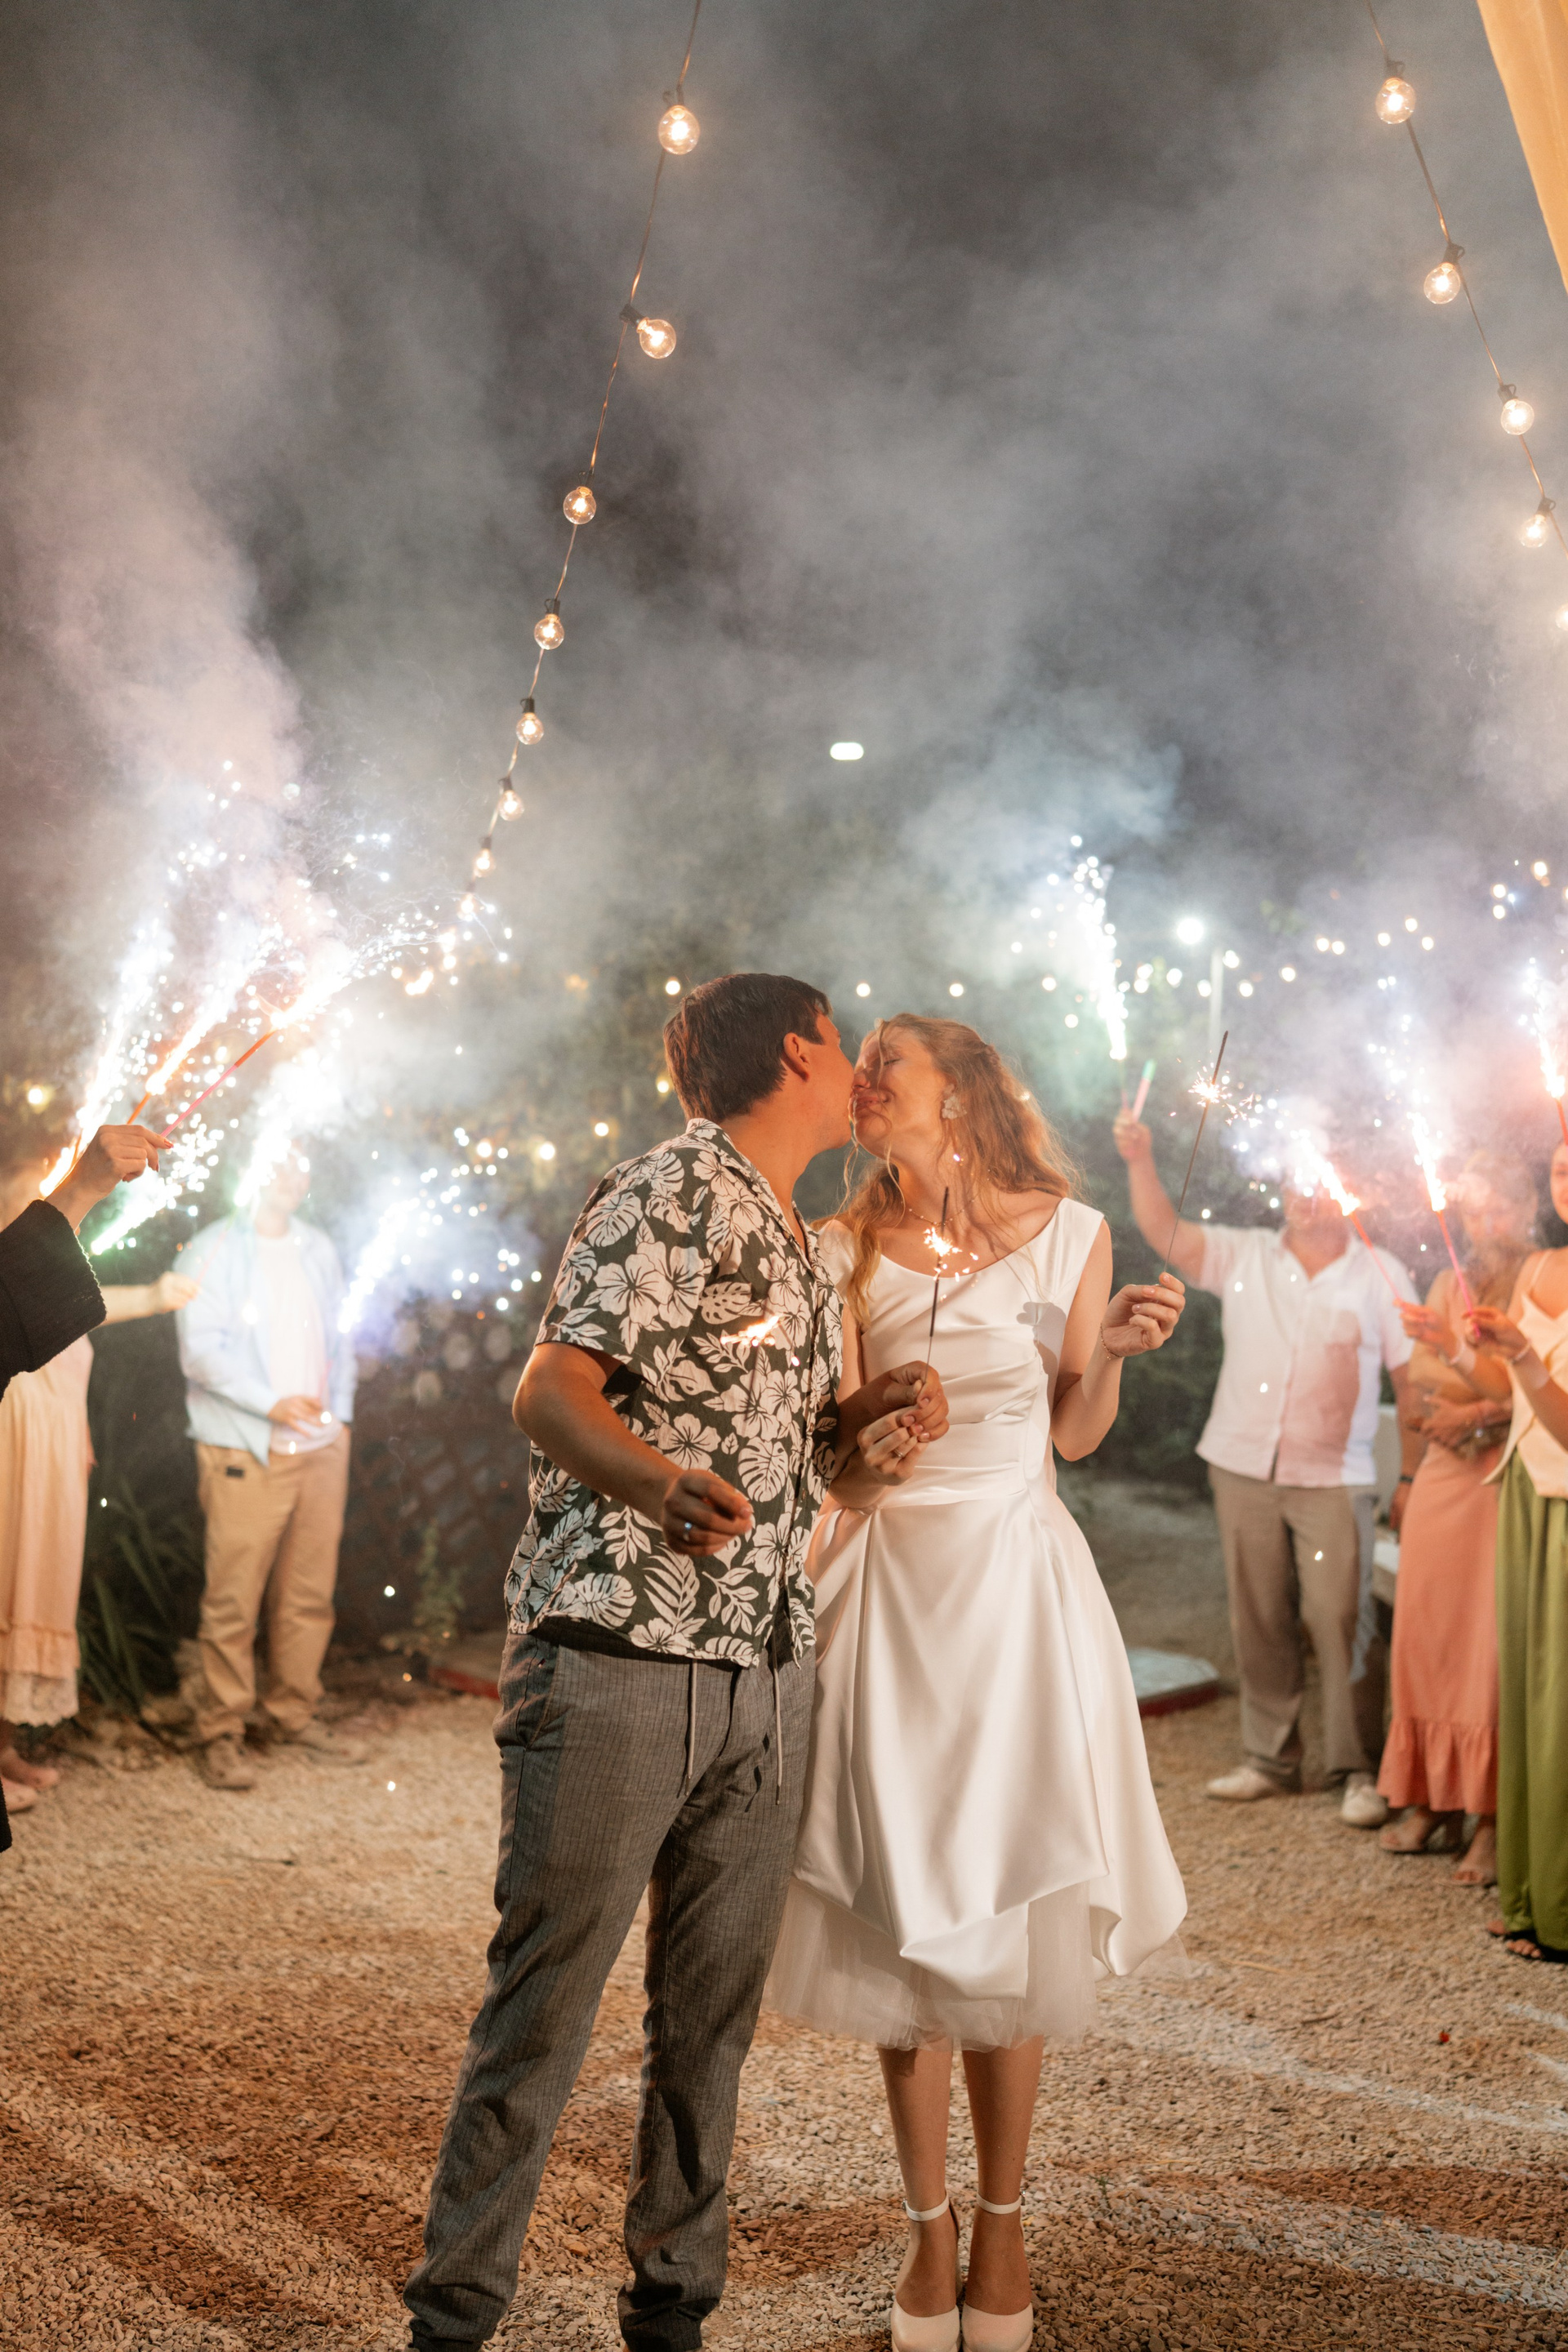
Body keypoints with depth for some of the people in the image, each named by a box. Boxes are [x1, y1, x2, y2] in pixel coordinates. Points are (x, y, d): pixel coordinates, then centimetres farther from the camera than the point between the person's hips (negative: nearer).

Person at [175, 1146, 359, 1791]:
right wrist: (273, 1405, -19)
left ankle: (296, 1713, 20)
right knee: (233, 1599, -4)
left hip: (321, 1448, 5)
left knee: (309, 1593, 8)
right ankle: (221, 1732, 5)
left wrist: (339, 1417, 7)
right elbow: (201, 1349, -11)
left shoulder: (318, 1249, 16)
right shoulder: (214, 1250, -3)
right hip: (246, 1453, -5)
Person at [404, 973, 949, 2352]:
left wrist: (867, 1412, 7)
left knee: (716, 2006, 11)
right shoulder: (671, 1192, -7)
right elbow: (550, 1391, -14)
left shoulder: (804, 1245, 20)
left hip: (769, 1670, 8)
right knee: (544, 2002, 0)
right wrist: (660, 1483, -34)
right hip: (617, 1656, -8)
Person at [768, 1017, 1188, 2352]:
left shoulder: (1067, 1233, -3)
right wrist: (865, 1451, -23)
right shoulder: (844, 1251, -1)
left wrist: (1113, 1351, -11)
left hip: (1021, 1588, -1)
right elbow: (838, 1464, -3)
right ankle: (929, 2228, 24)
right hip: (892, 1589, 1)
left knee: (1017, 1917, 6)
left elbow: (1075, 1436, 6)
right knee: (901, 1916, 6)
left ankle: (1003, 2222, 25)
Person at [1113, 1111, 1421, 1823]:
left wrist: (1411, 1477, -1)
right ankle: (1269, 1759, 21)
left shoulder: (1381, 1276, 2)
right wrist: (1140, 1160, -18)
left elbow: (1411, 1380, 2)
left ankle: (1359, 1771, 7)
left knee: (1341, 1620, -5)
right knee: (1258, 1623, 10)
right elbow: (1164, 1232, -3)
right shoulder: (1243, 1256, 8)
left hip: (1334, 1478, -3)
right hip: (1243, 1468, 3)